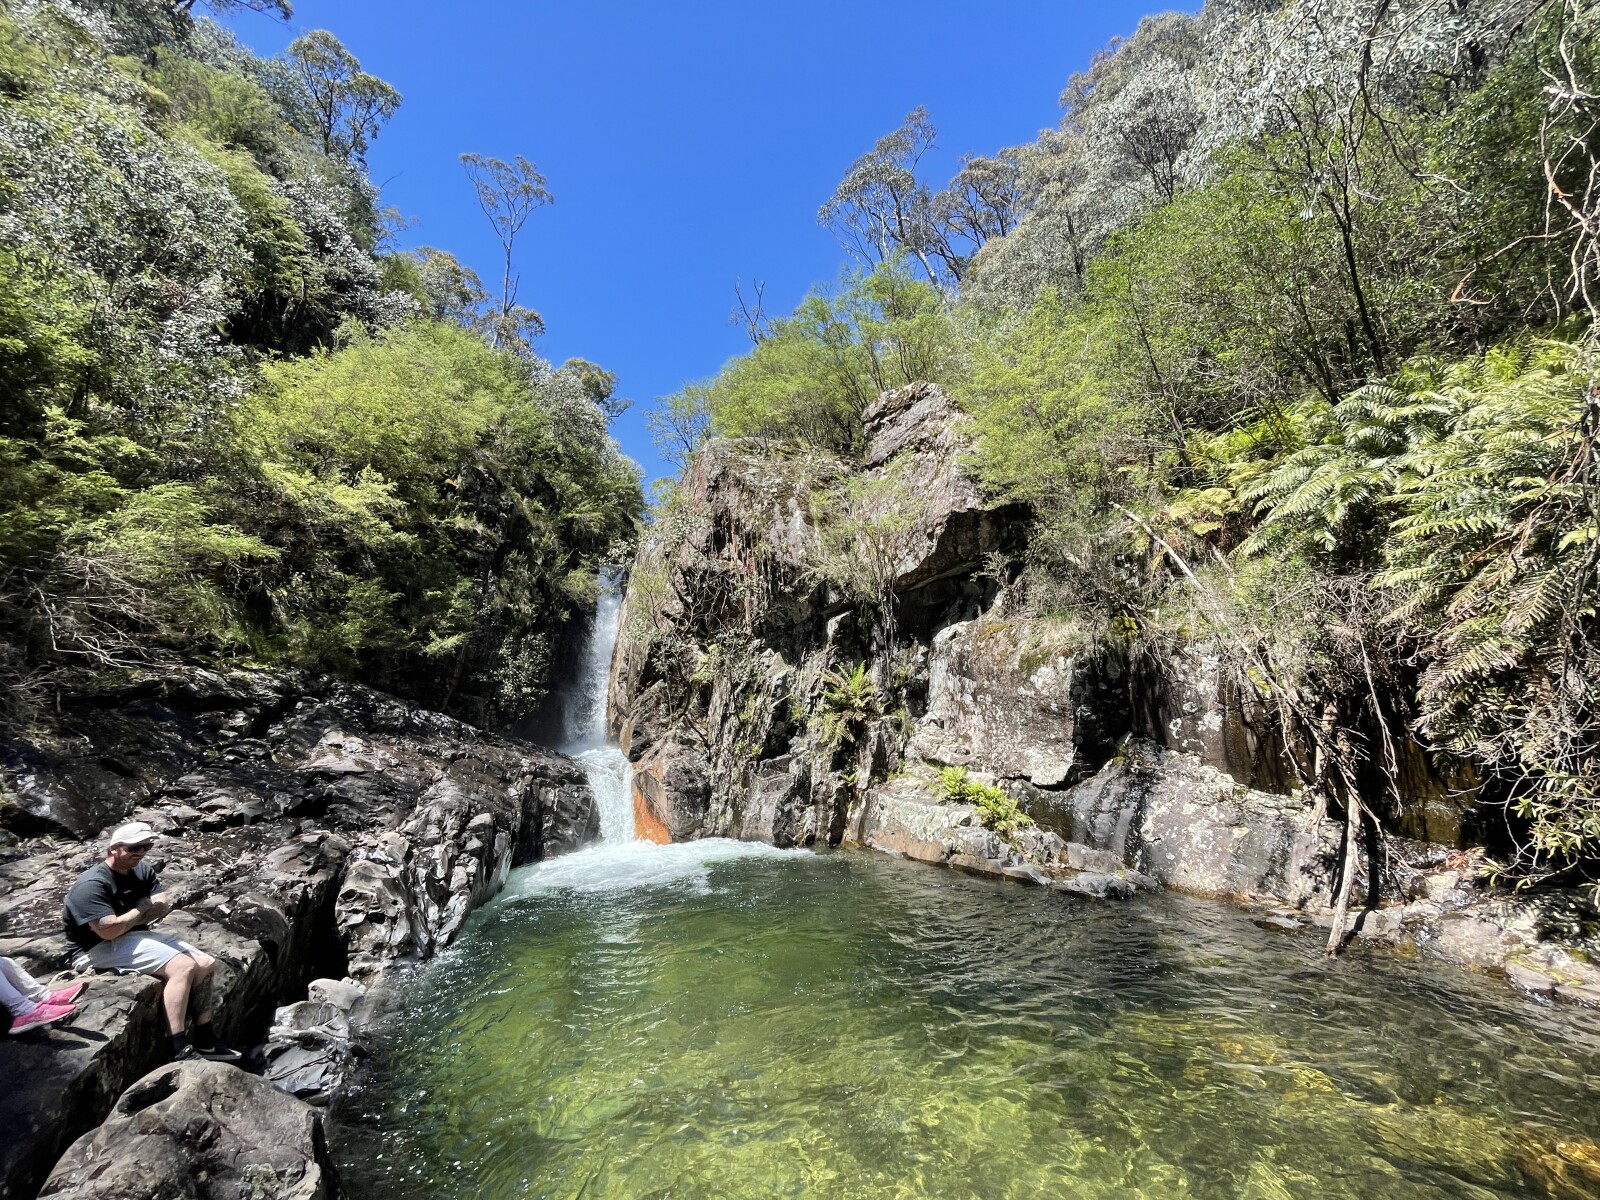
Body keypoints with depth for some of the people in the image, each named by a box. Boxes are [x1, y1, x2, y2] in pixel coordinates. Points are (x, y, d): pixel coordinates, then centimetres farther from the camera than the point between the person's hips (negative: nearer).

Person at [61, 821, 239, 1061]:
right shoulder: (92, 885, -19)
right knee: (183, 966, -27)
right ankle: (180, 1050, -27)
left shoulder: (143, 871, 6)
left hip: (138, 936, 9)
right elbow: (109, 930, -27)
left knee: (206, 963, 1)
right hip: (101, 949, -9)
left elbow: (163, 907, 1)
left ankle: (204, 1039, 10)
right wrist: (145, 907, -12)